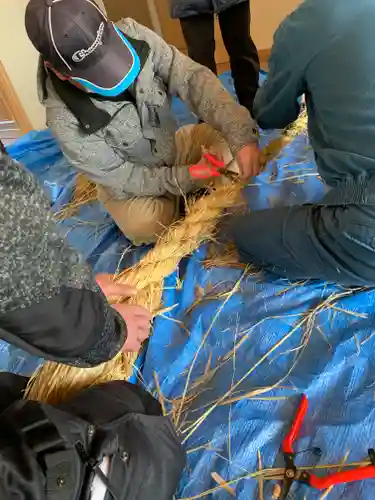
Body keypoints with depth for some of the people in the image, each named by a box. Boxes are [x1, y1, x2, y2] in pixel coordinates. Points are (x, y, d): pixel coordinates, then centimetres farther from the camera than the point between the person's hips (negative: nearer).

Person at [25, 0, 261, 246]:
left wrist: (240, 135, -40)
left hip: (172, 148, 4)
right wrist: (188, 178, -31)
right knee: (146, 226, -31)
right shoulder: (64, 118, -29)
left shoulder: (133, 35, -21)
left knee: (225, 137, -16)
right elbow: (122, 180, -24)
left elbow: (192, 78, -26)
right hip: (127, 183, -3)